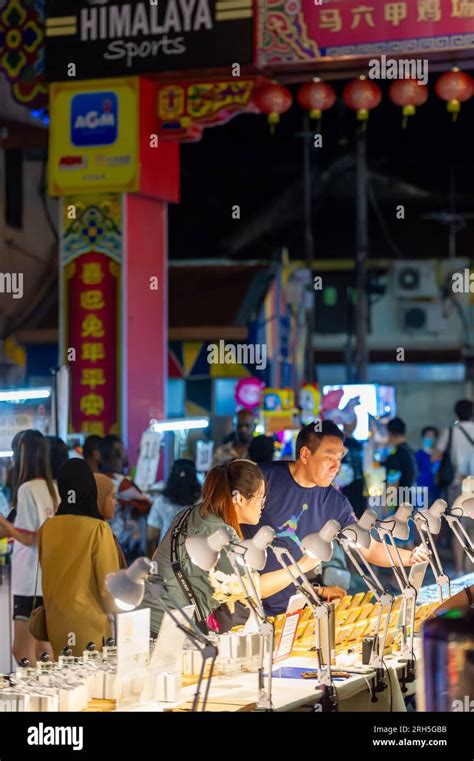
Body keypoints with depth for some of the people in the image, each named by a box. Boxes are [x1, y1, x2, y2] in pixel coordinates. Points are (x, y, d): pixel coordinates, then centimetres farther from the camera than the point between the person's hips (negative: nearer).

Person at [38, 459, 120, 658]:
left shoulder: (47, 528, -2)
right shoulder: (97, 529, -14)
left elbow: (48, 577, 10)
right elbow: (108, 584, -9)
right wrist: (116, 617, 6)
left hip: (56, 622, 5)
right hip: (89, 623, -4)